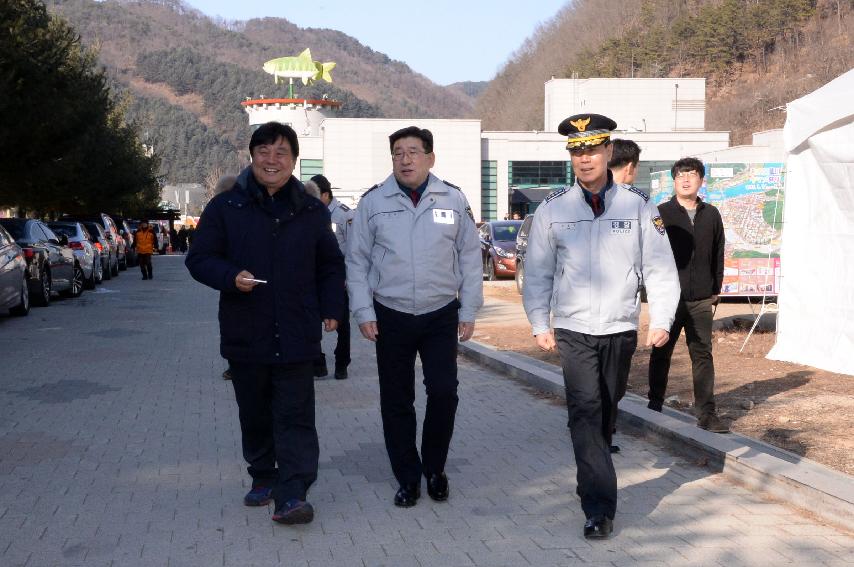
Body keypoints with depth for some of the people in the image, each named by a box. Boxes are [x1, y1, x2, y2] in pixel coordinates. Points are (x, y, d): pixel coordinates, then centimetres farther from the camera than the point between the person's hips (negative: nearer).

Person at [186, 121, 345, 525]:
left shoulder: (312, 211, 8)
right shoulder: (225, 207, 2)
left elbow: (331, 266, 16)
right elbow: (199, 258, 3)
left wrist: (331, 308, 3)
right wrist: (231, 276, -17)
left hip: (297, 336, 0)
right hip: (245, 335, 1)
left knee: (295, 417, -5)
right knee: (255, 415, 13)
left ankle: (292, 494, -5)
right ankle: (263, 478, 31)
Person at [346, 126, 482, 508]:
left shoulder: (453, 200, 1)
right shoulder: (373, 202, 1)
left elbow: (470, 258, 6)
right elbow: (357, 260, 4)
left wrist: (469, 311, 2)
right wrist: (363, 312, -2)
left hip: (441, 316, 0)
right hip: (391, 318, 0)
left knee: (444, 393, -6)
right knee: (397, 401, 5)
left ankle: (434, 468, 17)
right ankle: (408, 479, 19)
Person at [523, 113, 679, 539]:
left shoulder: (638, 206, 0)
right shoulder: (552, 209, 1)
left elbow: (660, 268, 3)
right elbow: (537, 272, 6)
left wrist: (661, 320, -4)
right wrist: (539, 325, 1)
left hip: (620, 329, 1)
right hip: (573, 329, -1)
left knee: (606, 412, 13)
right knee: (585, 410, -12)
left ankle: (592, 476, 34)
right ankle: (599, 507, -12)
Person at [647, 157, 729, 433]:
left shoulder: (711, 215, 8)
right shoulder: (662, 213, -1)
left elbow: (718, 257, 12)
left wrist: (715, 292, 9)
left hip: (701, 299, 2)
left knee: (703, 355, 2)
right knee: (661, 353, 10)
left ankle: (706, 414, 6)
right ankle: (654, 407, 25)